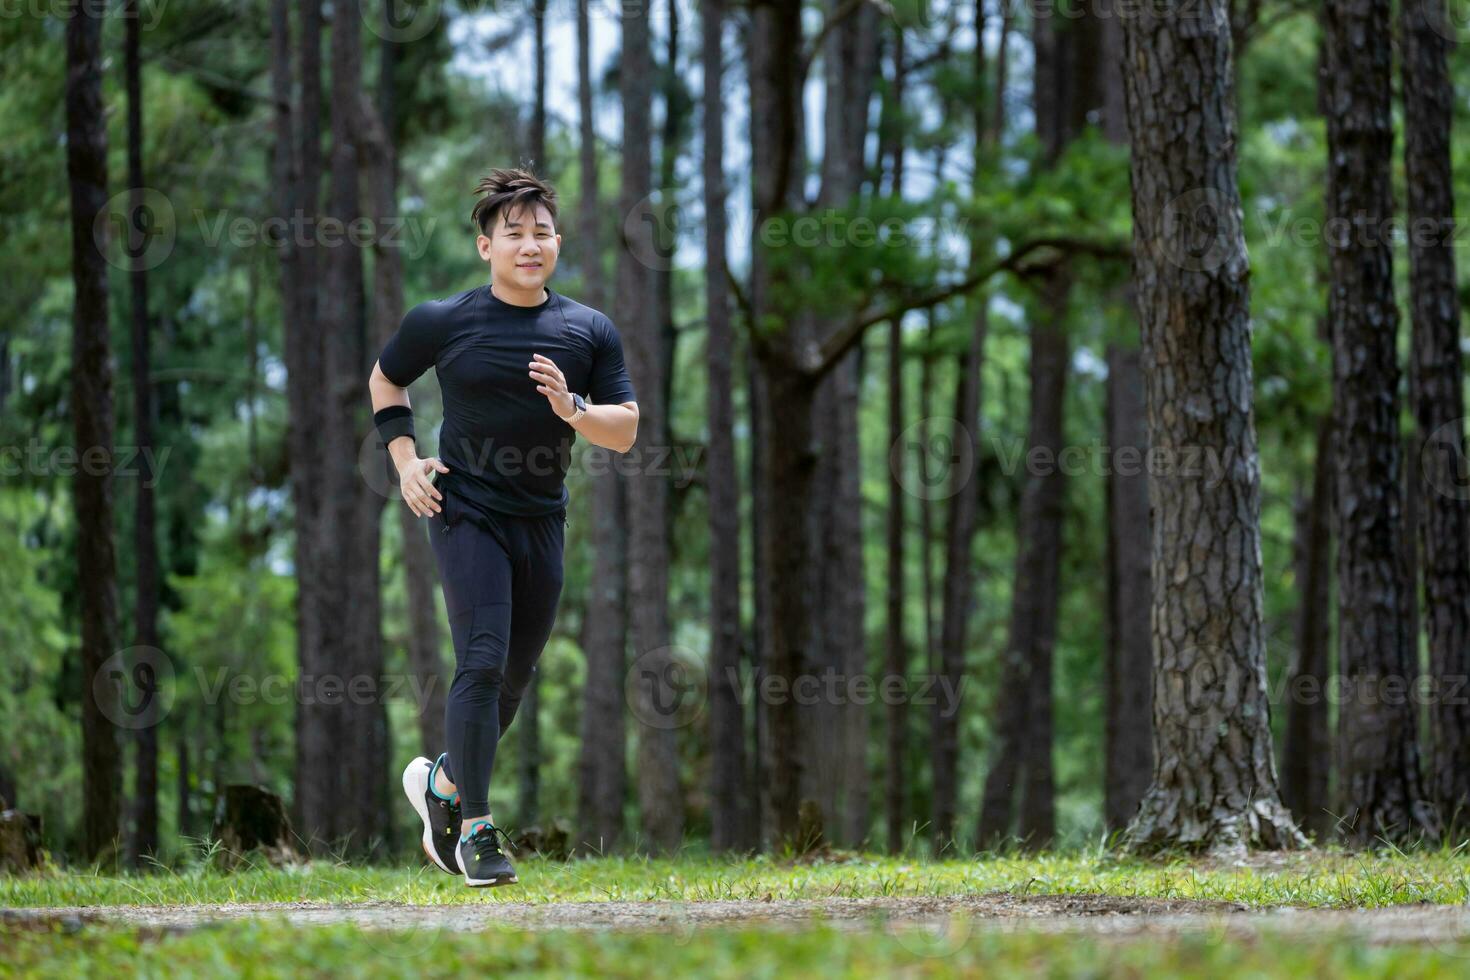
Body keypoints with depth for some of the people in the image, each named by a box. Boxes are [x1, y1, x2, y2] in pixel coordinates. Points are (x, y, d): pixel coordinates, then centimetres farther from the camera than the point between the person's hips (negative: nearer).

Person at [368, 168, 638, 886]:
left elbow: (626, 429, 2)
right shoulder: (443, 322, -2)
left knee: (514, 679, 10)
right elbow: (385, 380, 15)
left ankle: (442, 782, 35)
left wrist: (573, 410, -18)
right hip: (465, 511, -4)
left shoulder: (590, 333, 4)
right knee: (482, 663, -16)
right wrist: (404, 459, 2)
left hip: (541, 522, 4)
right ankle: (476, 829, -10)